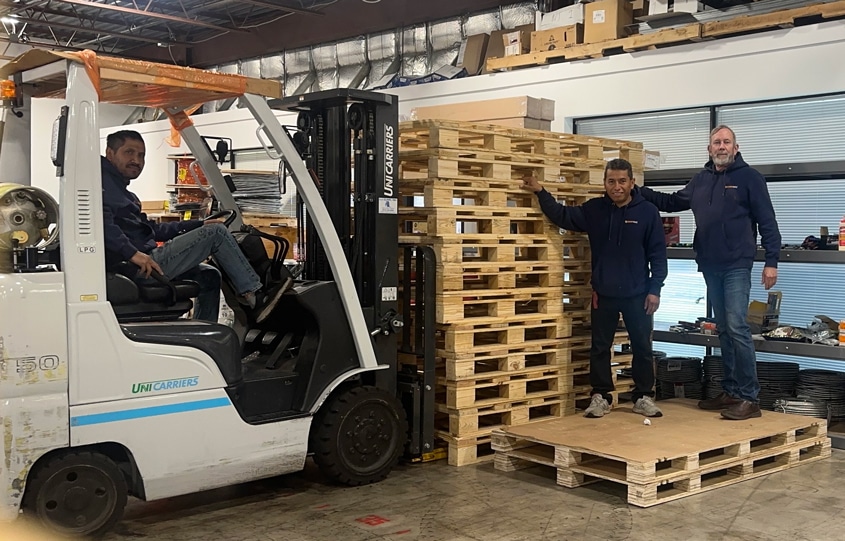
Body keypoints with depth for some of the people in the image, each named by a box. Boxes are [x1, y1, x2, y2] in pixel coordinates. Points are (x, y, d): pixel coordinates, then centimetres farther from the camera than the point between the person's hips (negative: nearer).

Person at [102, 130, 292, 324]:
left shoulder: (118, 187, 28)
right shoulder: (103, 182, -5)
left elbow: (150, 228, 25)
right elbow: (103, 223, -26)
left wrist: (197, 226, 20)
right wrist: (132, 253, -34)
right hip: (136, 269, -11)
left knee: (209, 276, 21)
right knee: (215, 233, -7)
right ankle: (254, 295, -6)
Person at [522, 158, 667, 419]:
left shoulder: (647, 212, -5)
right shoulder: (594, 210, 2)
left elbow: (657, 254, -5)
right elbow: (562, 216, 6)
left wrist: (655, 289, -9)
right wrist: (540, 192, -3)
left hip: (637, 294, -2)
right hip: (603, 293, 2)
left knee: (642, 346, 7)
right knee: (600, 347, 8)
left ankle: (644, 396, 20)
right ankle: (600, 396, 19)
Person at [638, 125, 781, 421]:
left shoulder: (749, 177, -2)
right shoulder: (700, 181, 14)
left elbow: (767, 222, -6)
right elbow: (671, 202, 27)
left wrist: (771, 261, -13)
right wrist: (640, 191, 17)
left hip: (737, 266, -6)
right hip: (710, 267, 6)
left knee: (737, 327, -12)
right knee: (723, 330, 11)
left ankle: (749, 398, -8)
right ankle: (731, 391, 20)